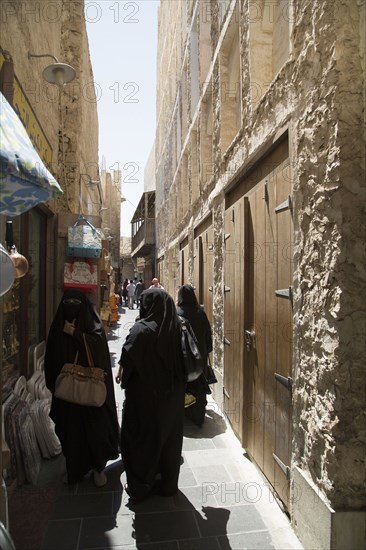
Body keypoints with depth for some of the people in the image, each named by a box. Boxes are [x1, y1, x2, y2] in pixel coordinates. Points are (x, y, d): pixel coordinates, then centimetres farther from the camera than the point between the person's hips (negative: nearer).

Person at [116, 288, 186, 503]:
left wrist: (121, 373, 0)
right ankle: (168, 484, 34)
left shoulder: (141, 329, -21)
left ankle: (139, 487, 27)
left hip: (145, 396, -4)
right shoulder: (175, 328, -7)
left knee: (141, 439, 14)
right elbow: (181, 361, 1)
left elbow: (127, 358, -18)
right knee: (169, 437, 19)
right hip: (172, 396, 5)